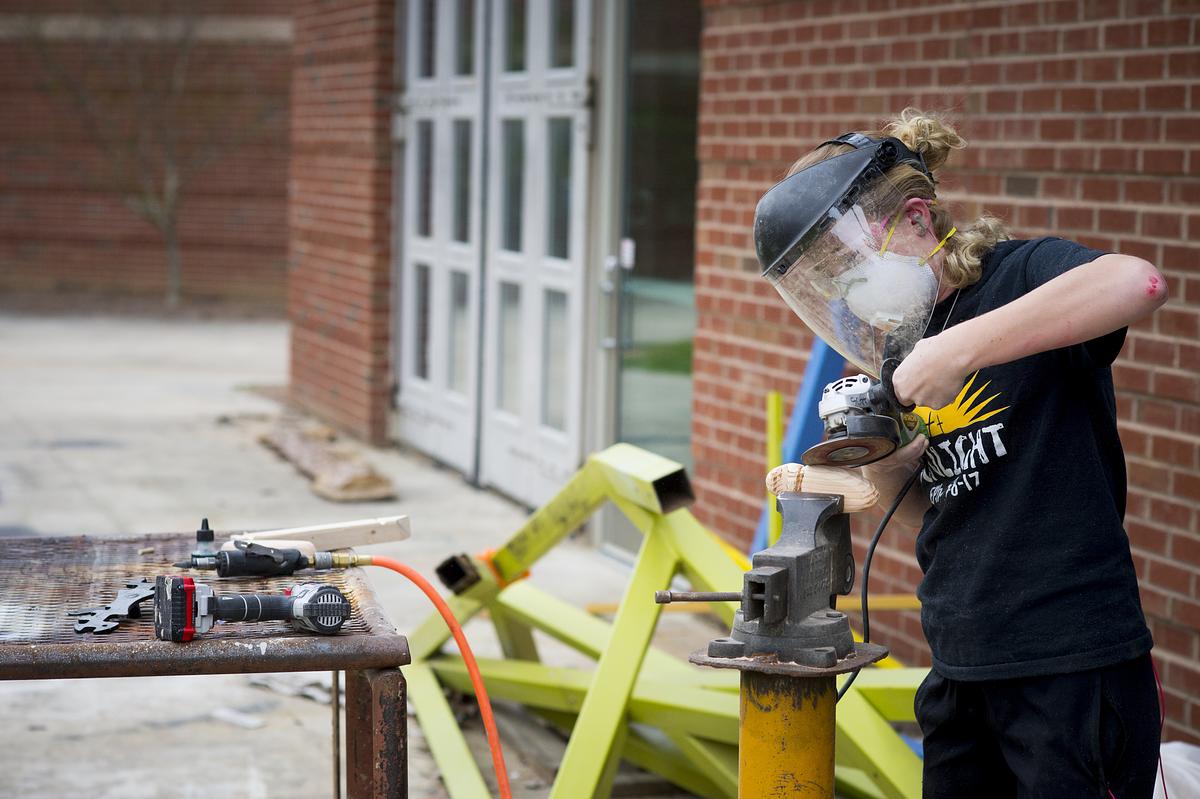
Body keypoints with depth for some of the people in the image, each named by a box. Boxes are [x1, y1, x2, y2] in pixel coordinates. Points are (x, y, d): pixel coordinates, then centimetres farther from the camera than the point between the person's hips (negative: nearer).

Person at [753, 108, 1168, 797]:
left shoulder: (1022, 273, -10)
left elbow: (1137, 283, -33)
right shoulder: (910, 342, 12)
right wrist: (883, 463, -3)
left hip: (1072, 666, -8)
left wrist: (961, 348, -29)